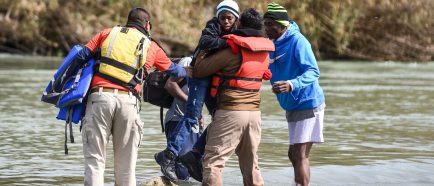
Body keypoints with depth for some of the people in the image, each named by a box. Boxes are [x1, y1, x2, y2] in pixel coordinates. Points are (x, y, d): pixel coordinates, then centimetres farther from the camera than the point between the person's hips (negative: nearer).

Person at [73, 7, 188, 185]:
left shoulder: (107, 33, 18)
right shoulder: (151, 46, 19)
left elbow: (81, 56, 8)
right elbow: (173, 70, 32)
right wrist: (187, 71, 53)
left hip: (99, 97, 0)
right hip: (128, 102, 0)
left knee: (95, 159, -1)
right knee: (126, 164, 7)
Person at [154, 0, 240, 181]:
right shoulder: (213, 27, -9)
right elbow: (205, 42, -31)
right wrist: (228, 42, -38)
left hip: (216, 80, 8)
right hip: (201, 76, -8)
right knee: (192, 115, -18)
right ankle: (169, 155, -23)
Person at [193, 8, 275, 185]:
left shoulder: (232, 50, -12)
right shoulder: (264, 51, 7)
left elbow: (199, 70, -10)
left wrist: (201, 53, 9)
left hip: (231, 111, -6)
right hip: (254, 112, 6)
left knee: (213, 160, -4)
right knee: (250, 163, 16)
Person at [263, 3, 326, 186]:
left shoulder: (297, 41, -18)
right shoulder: (273, 45, 8)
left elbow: (313, 72, -27)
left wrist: (291, 85, -43)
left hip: (307, 104, -9)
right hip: (292, 107, 9)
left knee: (300, 155, -12)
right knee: (294, 155, 16)